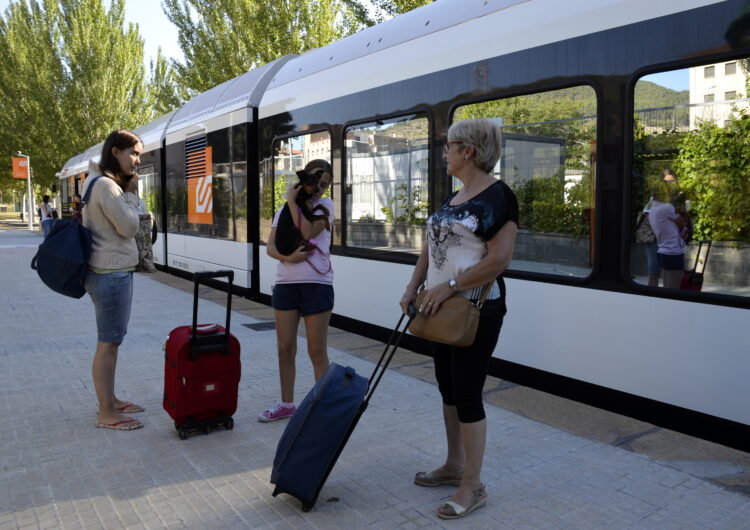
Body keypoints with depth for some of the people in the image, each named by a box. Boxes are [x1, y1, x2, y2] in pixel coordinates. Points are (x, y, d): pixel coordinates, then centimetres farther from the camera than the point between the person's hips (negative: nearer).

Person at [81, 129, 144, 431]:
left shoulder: (101, 182, 15)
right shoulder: (106, 186, -17)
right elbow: (129, 228, -14)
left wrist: (128, 193, 8)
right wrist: (132, 194, -8)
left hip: (112, 272, 11)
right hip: (111, 273, -11)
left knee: (111, 341, 16)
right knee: (108, 343, -5)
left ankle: (110, 401, 27)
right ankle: (106, 414, 3)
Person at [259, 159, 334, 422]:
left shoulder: (325, 205, 2)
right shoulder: (283, 210, 13)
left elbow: (308, 233, -15)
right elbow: (270, 247, 4)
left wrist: (293, 201, -9)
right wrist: (287, 257, -16)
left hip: (316, 285, -5)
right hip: (285, 284, 5)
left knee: (317, 351, 0)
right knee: (285, 348, 11)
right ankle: (287, 404, 26)